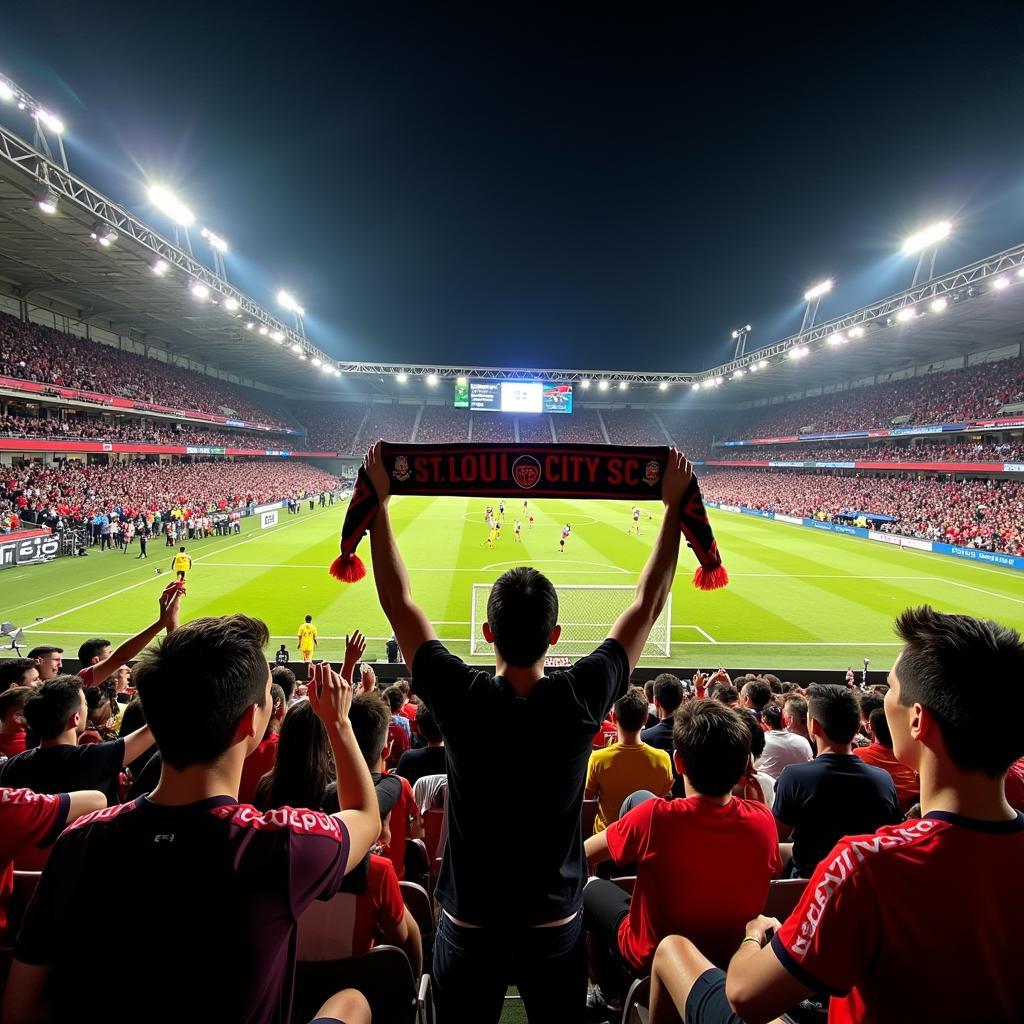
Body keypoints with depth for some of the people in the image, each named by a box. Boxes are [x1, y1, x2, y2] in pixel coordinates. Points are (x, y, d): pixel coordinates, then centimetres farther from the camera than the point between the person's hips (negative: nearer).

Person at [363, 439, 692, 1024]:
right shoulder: (580, 702, -24)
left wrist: (379, 500, -10)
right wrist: (676, 506, -7)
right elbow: (649, 604, -14)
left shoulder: (461, 700, -25)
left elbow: (399, 601, -15)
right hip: (556, 927, 1)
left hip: (468, 929, 0)